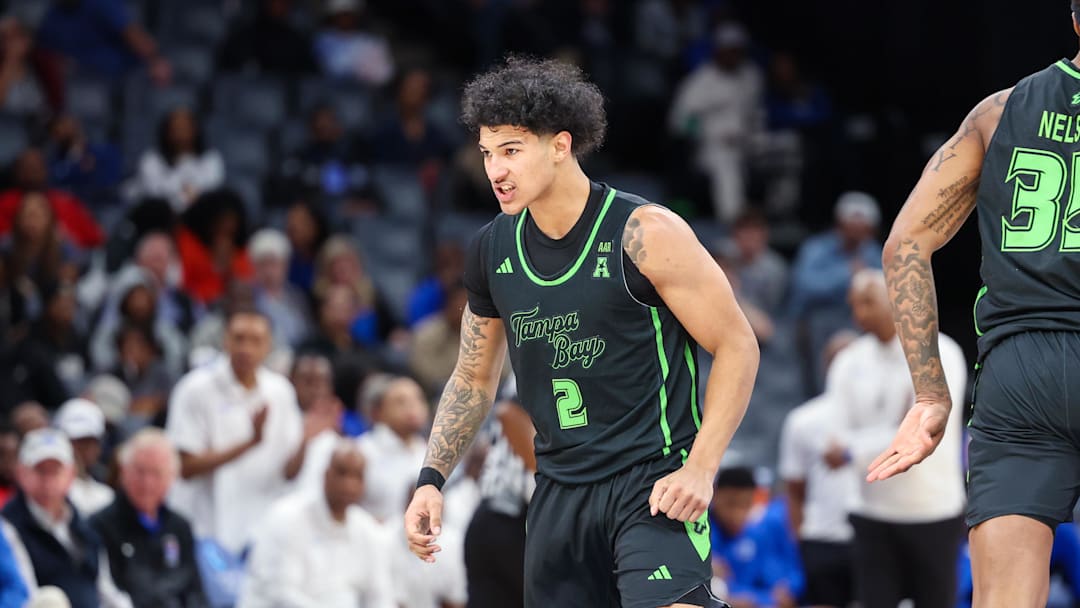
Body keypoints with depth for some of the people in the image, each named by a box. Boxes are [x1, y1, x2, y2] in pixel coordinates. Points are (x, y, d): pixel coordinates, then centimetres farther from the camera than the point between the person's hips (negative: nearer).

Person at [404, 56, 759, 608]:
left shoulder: (644, 234, -11)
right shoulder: (491, 251, 5)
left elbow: (737, 346, -7)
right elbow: (473, 378, 20)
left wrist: (701, 468, -15)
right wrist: (431, 479, 10)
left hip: (652, 483, -6)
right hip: (559, 494, 6)